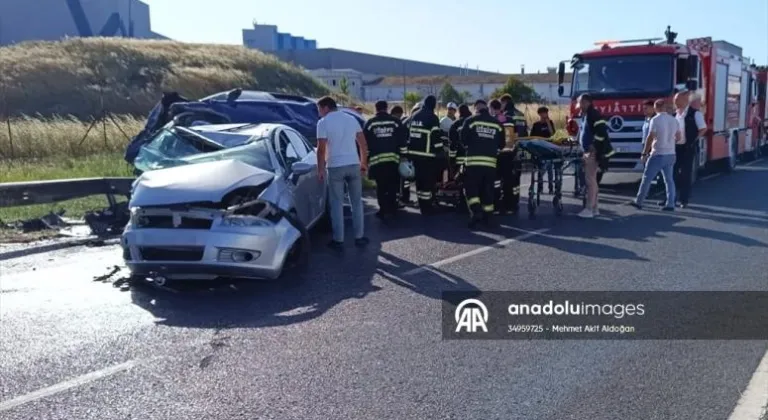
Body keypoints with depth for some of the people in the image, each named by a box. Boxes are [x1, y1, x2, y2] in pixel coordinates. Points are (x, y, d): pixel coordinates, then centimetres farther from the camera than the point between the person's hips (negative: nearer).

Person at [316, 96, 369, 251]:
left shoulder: (323, 122, -6)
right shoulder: (351, 119, 10)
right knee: (357, 202, 12)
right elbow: (363, 143, 12)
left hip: (335, 167, -4)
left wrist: (320, 169, -2)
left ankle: (338, 240, 5)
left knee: (337, 204, 3)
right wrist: (363, 162, 21)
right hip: (353, 165, 4)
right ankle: (359, 237, 17)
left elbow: (321, 149, -10)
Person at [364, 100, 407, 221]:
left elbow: (365, 143, 5)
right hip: (393, 158, 1)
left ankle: (385, 210, -1)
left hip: (376, 159, -1)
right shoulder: (395, 122, 6)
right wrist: (403, 155, 10)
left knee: (381, 186, 5)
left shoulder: (370, 123, 5)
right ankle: (391, 210, 17)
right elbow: (403, 141, 4)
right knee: (392, 185, 13)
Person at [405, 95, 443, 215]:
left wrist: (408, 150, 20)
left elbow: (407, 133, 15)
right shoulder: (432, 118, -10)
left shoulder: (414, 116, 12)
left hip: (414, 153, 7)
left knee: (419, 179, 15)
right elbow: (436, 136, -13)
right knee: (428, 180, -1)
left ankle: (422, 205, 20)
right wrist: (439, 151, -4)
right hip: (427, 154, -7)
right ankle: (427, 208, 0)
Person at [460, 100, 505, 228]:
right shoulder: (497, 123, 10)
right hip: (491, 161, 3)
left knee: (471, 187, 2)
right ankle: (487, 215, 13)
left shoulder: (470, 121, 0)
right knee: (488, 189, 12)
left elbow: (463, 140, 1)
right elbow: (501, 144, 14)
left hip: (474, 160, -3)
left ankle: (476, 211, -16)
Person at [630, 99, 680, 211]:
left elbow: (650, 138, -15)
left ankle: (639, 202, 9)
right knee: (669, 180, 9)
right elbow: (679, 137, 16)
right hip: (670, 154, 6)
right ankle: (670, 204, 6)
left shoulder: (655, 120, -12)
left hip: (658, 154, -6)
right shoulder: (674, 120, 8)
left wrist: (644, 153, -9)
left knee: (647, 178, 3)